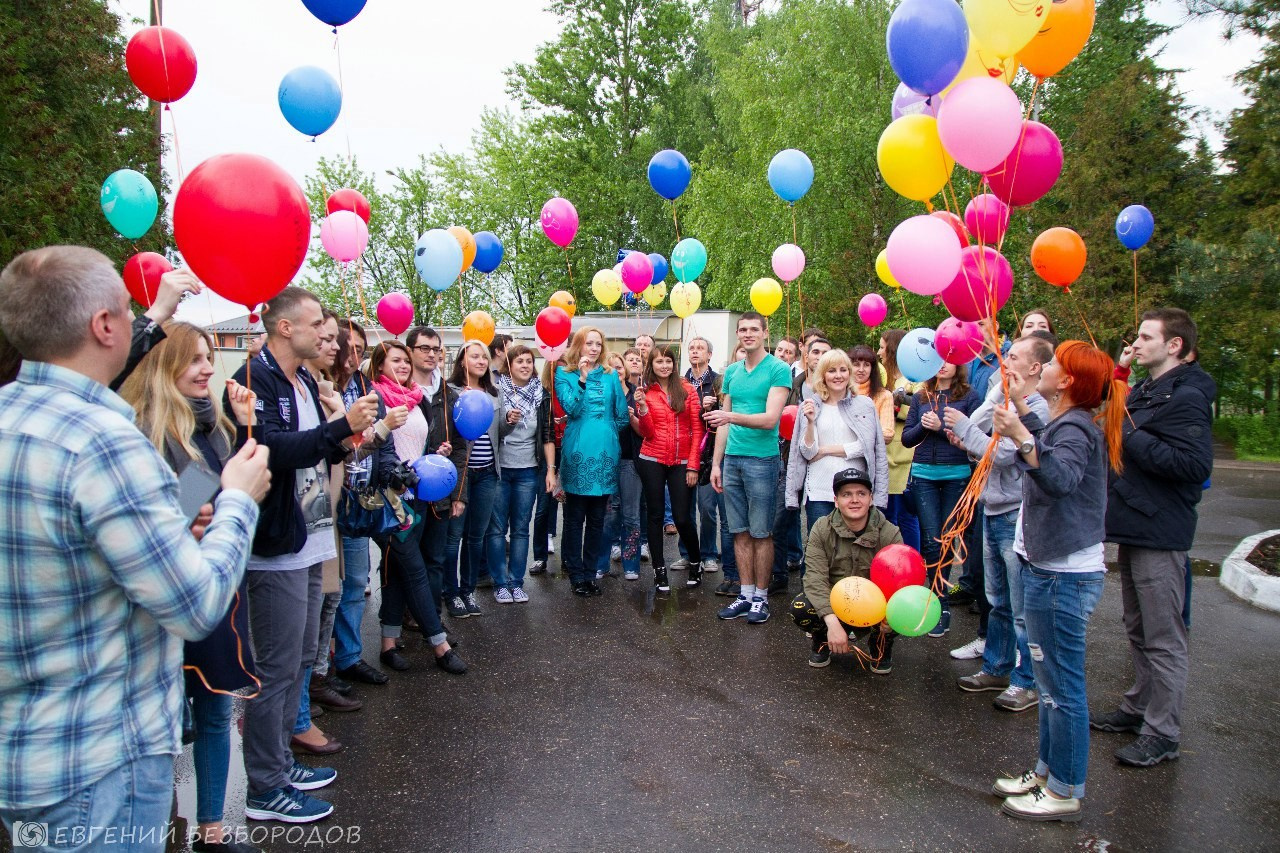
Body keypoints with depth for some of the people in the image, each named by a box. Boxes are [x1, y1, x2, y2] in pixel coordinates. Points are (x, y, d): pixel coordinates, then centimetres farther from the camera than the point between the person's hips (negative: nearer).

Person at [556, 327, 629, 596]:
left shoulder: (610, 375, 10)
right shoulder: (564, 374, 3)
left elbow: (623, 416, 12)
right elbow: (571, 408, -12)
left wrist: (605, 433, 7)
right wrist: (582, 378, -18)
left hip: (605, 453, 3)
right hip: (577, 453, -3)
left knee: (597, 519, 10)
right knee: (574, 518, 3)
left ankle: (590, 572, 20)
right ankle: (576, 575, 13)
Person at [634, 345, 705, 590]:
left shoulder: (688, 390, 1)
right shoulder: (645, 393, 3)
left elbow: (697, 430, 0)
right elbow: (647, 433, -4)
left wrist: (693, 466, -4)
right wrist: (642, 407, -19)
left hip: (681, 463, -1)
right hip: (652, 461, 1)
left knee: (682, 517, -2)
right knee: (655, 515, 7)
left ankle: (696, 563, 22)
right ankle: (659, 570, 19)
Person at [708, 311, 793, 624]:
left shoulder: (778, 369, -5)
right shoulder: (731, 371, 13)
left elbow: (770, 419, -15)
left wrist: (732, 416, -29)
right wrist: (716, 463, 11)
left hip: (762, 460, -5)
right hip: (732, 459, 5)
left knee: (761, 533, 2)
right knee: (740, 531, 10)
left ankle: (761, 597, 14)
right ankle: (746, 594, 20)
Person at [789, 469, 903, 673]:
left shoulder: (889, 534, -10)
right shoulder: (822, 529, -11)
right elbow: (815, 579, -21)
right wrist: (832, 621, -36)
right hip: (831, 605, 0)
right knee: (800, 608, -30)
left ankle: (880, 646, 8)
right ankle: (820, 641, 8)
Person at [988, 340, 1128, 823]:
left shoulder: (1075, 427, -18)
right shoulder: (1071, 424, 13)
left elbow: (1060, 476, -39)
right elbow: (1047, 450, 36)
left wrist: (1020, 437, -50)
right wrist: (1023, 408, 36)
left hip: (1061, 576, -11)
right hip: (1055, 569, 11)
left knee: (1062, 684, 0)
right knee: (1053, 680, 20)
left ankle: (1065, 793, 13)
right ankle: (1048, 772, 33)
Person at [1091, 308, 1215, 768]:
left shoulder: (1186, 398, -16)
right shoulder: (1143, 390, 14)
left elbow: (1194, 464, -27)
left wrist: (1128, 436, -22)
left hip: (1160, 535, -10)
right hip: (1132, 527, 10)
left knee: (1164, 638, 0)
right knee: (1138, 630, 20)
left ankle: (1163, 734, 11)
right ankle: (1138, 707, 33)